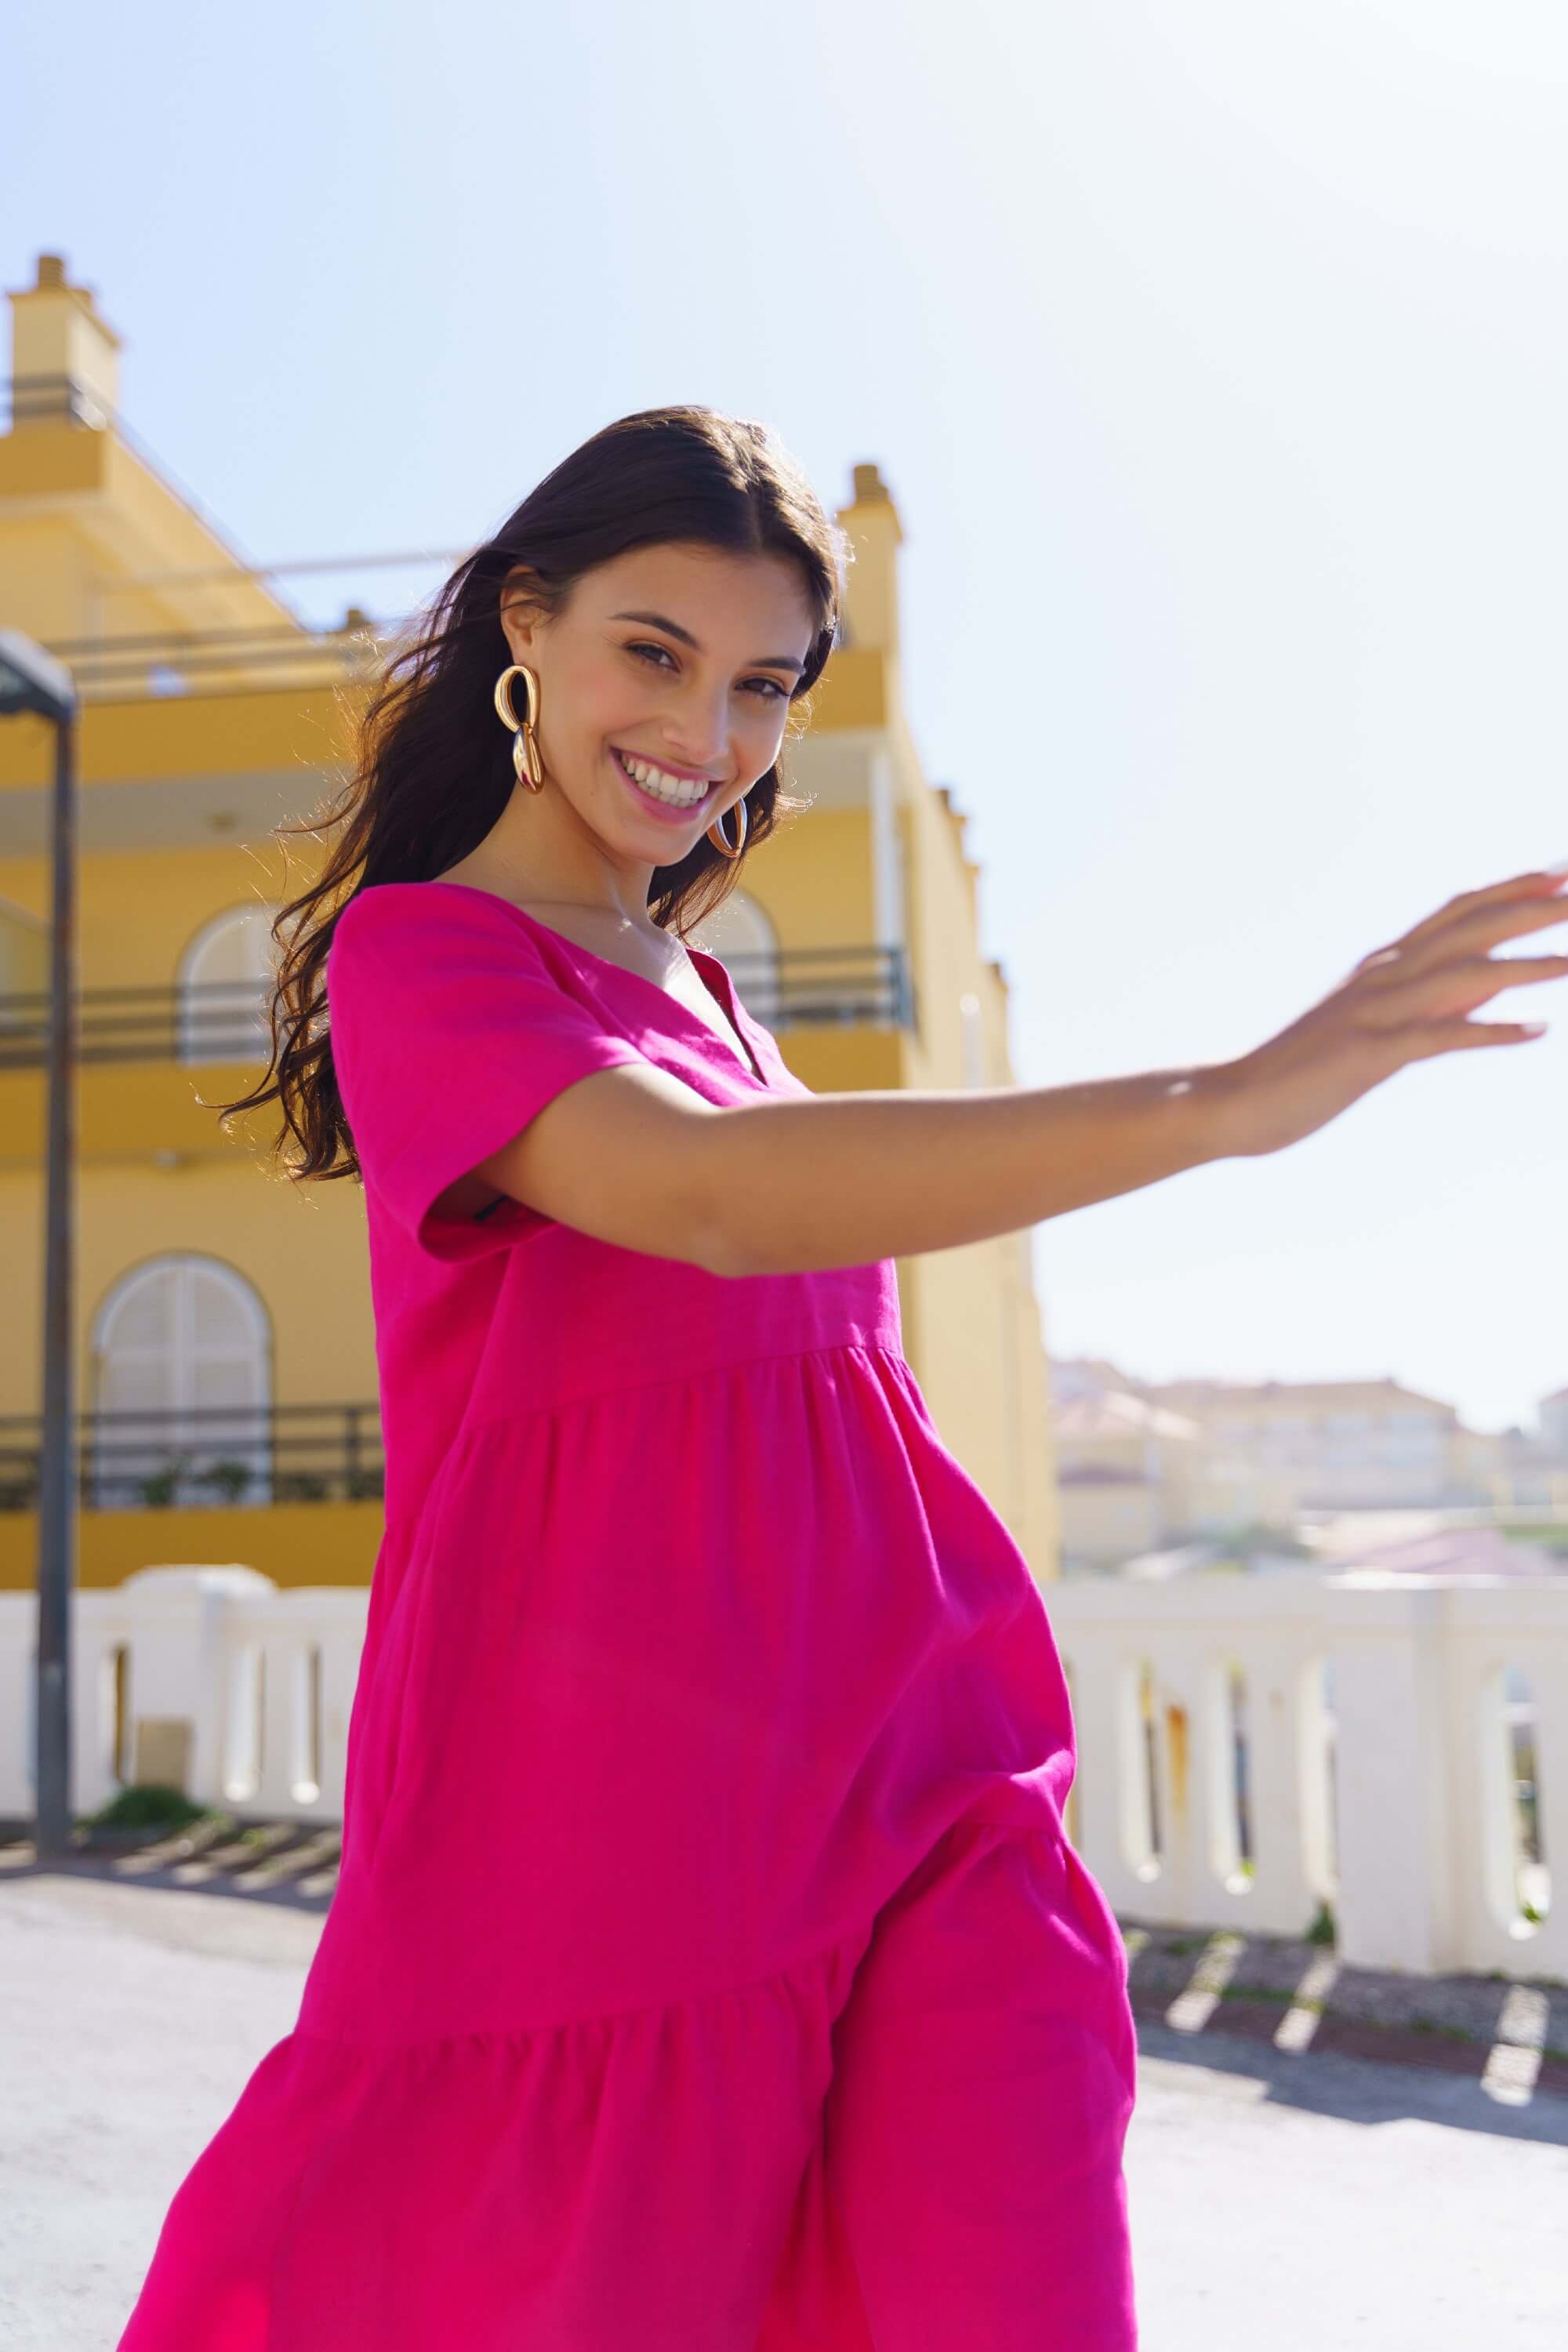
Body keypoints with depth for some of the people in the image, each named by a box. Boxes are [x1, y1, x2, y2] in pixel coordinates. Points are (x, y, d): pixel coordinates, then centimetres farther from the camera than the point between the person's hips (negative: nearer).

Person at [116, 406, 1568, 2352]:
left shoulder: (692, 987, 18)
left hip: (917, 1800, 6)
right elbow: (714, 1199, -25)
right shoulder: (413, 952, -4)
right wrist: (1234, 1097, -30)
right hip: (602, 1829, -6)